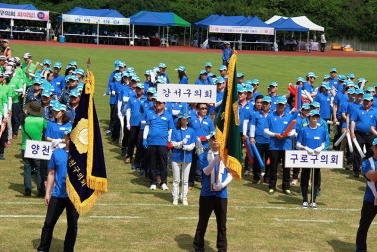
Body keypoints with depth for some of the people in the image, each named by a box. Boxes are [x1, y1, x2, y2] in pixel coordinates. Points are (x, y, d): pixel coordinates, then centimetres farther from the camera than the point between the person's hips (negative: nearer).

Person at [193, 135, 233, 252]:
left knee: (222, 223, 7)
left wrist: (223, 184, -16)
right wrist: (216, 160, -30)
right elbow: (206, 172, -15)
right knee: (202, 221, 6)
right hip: (207, 193, -1)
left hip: (221, 194, 1)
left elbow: (230, 175, 2)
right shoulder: (205, 155, -1)